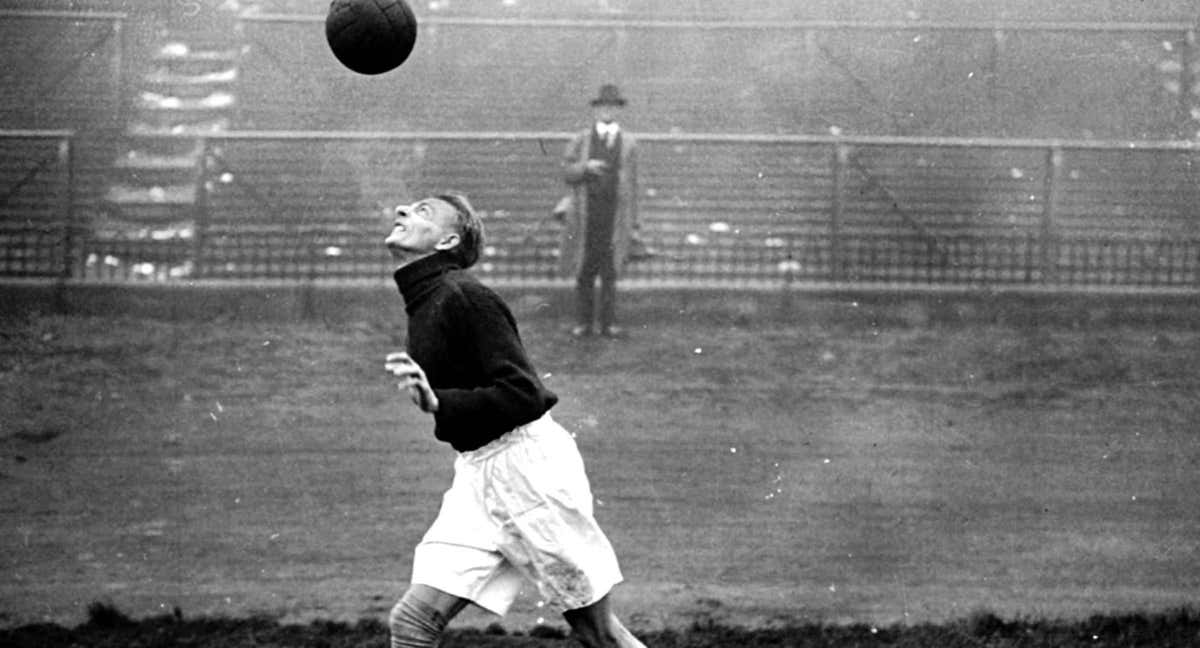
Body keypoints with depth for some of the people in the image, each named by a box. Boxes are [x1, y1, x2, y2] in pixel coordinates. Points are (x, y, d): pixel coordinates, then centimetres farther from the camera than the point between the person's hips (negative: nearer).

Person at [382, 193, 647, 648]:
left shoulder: (464, 297, -15)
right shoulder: (420, 305, 12)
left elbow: (525, 394, -20)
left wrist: (438, 404, -26)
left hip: (526, 457, -8)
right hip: (476, 474, 8)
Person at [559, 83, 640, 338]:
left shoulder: (628, 144, 10)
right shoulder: (580, 140, 9)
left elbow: (631, 183, 10)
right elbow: (567, 173, 3)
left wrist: (632, 220, 7)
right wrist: (585, 167, -18)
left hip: (614, 213, 0)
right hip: (585, 211, 0)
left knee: (610, 269, -3)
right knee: (584, 270, 1)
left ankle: (608, 322, 3)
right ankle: (584, 322, 8)